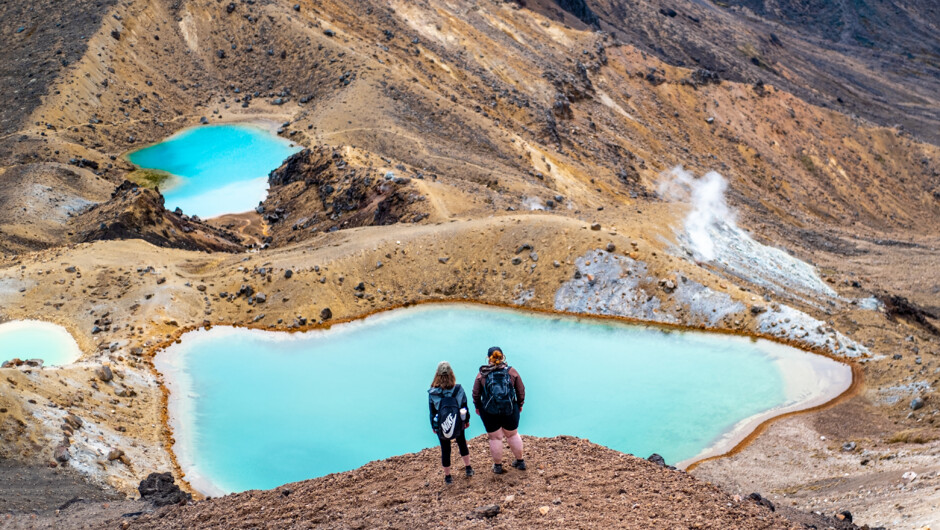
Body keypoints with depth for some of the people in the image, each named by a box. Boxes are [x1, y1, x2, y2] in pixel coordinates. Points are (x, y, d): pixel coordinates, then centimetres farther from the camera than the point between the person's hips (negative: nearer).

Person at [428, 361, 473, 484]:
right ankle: (468, 469, 37)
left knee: (445, 450, 13)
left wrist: (433, 426, 8)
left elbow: (432, 411, -6)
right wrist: (466, 420, 13)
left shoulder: (432, 393, -17)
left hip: (441, 426, -1)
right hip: (458, 424, 1)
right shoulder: (458, 389, -16)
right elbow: (464, 406, -3)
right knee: (462, 444, 25)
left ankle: (447, 476, 25)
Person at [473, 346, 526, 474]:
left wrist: (477, 406, 13)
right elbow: (521, 390, 0)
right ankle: (520, 461, 31)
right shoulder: (512, 372, -5)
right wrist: (520, 404, 16)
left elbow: (476, 394, -3)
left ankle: (497, 466, 24)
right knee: (513, 435, 20)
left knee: (495, 438, 12)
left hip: (489, 412, -1)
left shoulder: (482, 374, -8)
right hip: (510, 410, 1)